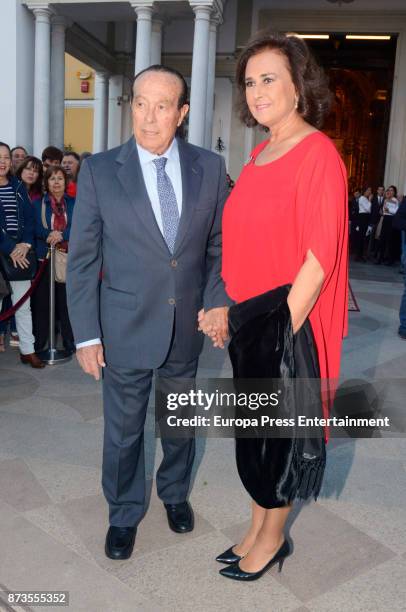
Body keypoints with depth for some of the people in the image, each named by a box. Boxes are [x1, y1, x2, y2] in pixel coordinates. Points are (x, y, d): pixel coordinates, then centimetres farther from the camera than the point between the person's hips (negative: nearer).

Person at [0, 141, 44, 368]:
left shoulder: (19, 186, 12)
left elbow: (29, 217, 7)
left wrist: (25, 244, -9)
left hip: (21, 253, 4)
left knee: (23, 303, 6)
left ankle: (28, 350, 13)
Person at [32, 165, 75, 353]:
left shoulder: (74, 203, 10)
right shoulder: (38, 203, 9)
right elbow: (36, 228, -2)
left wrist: (61, 235, -18)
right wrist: (49, 235, -21)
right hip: (44, 257, 0)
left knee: (67, 299, 2)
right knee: (41, 299, 0)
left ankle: (70, 342, 12)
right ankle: (38, 343, 10)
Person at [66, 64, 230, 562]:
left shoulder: (210, 168, -3)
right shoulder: (98, 171, -8)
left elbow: (220, 244, 4)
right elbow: (82, 260, -6)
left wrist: (218, 299, -11)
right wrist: (86, 334, -9)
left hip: (188, 328, 2)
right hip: (126, 329, -2)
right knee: (123, 430, 14)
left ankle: (174, 492, 49)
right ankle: (123, 514, 40)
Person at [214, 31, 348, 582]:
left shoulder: (318, 154, -13)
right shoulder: (259, 154, 11)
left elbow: (319, 256, -17)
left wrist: (283, 328, -18)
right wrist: (230, 310, 11)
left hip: (288, 322, -7)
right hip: (248, 319, 8)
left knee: (279, 431, 9)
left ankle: (273, 538, 32)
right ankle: (257, 530, 37)